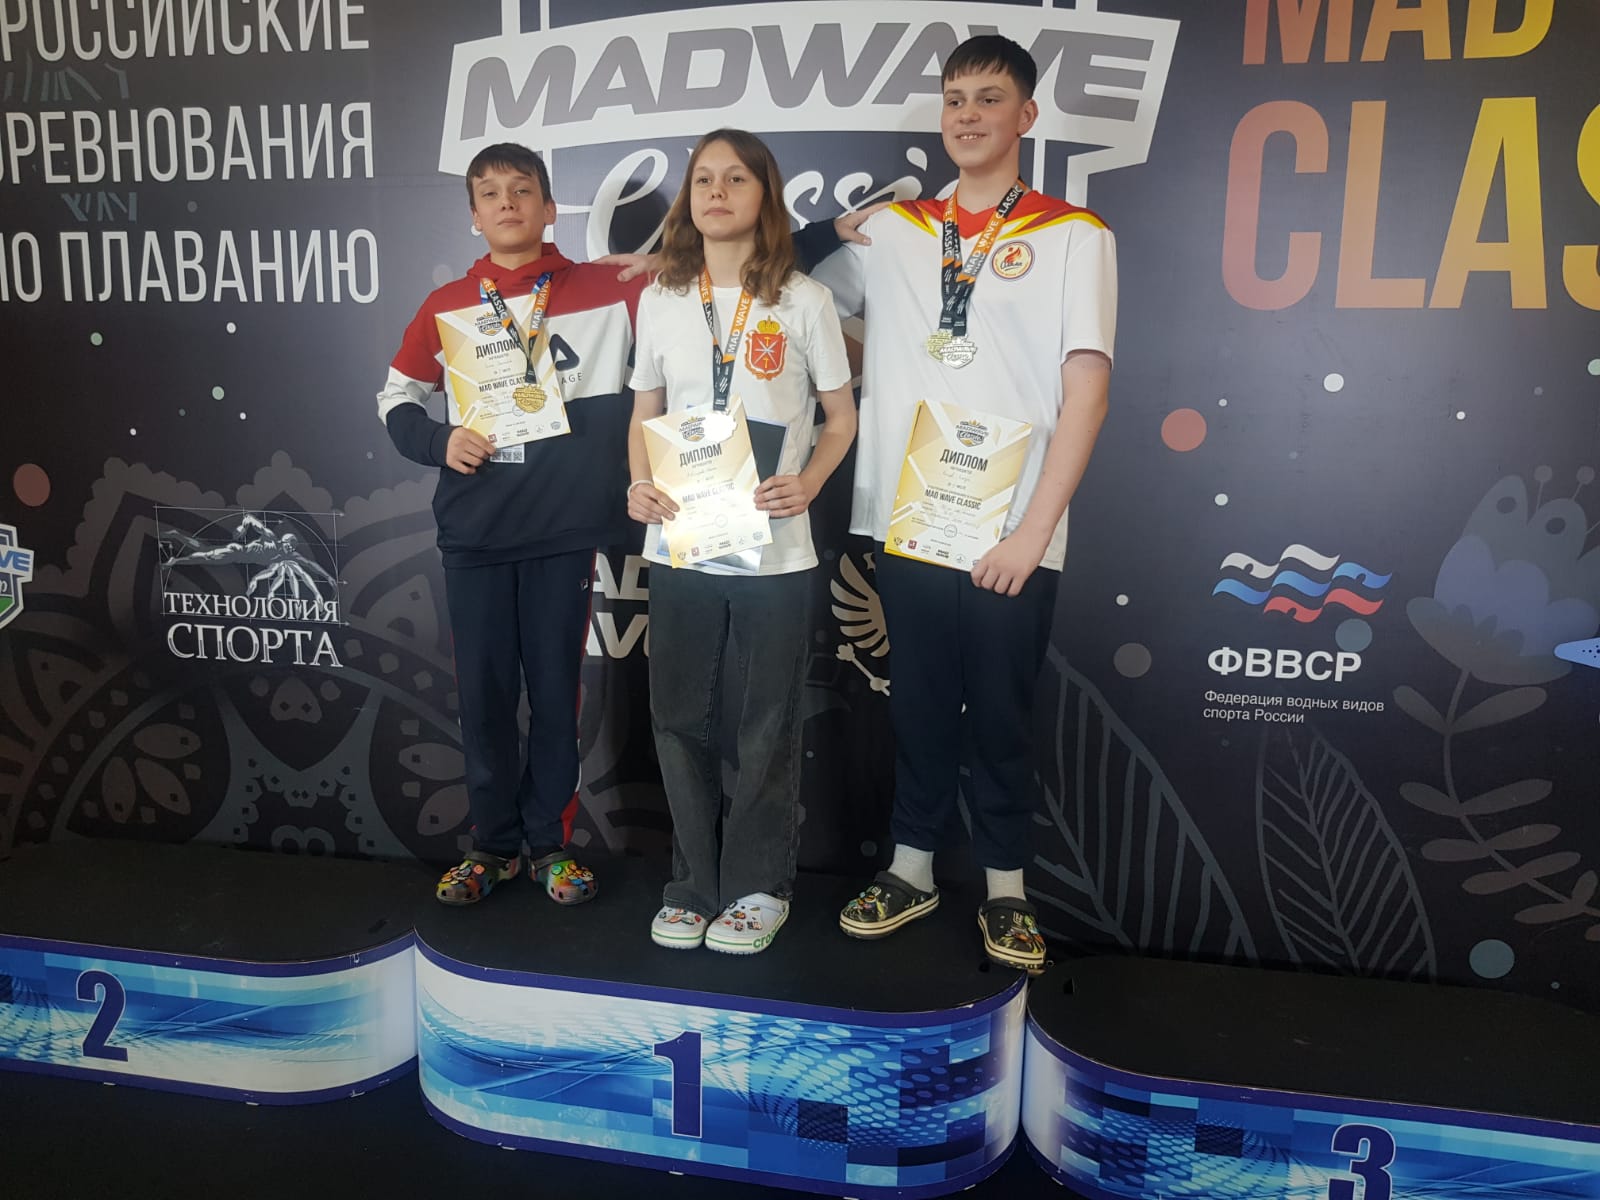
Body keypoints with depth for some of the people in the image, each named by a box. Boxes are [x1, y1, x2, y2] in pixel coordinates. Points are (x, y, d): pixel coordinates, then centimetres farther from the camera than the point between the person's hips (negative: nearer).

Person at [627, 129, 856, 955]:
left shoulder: (803, 301, 0)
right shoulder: (660, 301, 8)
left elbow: (841, 417, 5)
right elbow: (644, 416, 14)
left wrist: (806, 483, -13)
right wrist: (640, 485, -5)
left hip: (774, 550, -3)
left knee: (767, 725, 6)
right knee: (680, 718, 9)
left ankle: (759, 886, 23)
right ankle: (694, 884, 26)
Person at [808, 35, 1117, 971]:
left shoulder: (1075, 237, 1)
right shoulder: (891, 229, 11)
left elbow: (1085, 390, -6)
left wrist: (1034, 529, -12)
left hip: (1012, 538, -2)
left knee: (1002, 715, 6)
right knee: (919, 707, 12)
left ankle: (1006, 886, 23)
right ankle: (913, 869, 28)